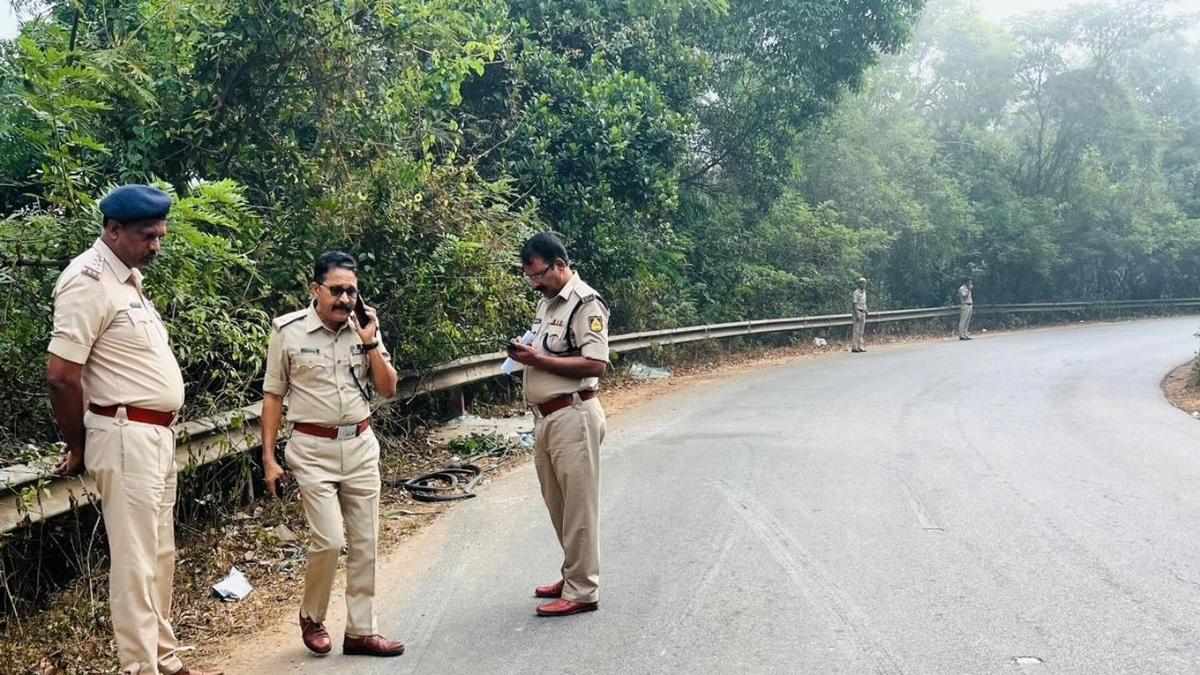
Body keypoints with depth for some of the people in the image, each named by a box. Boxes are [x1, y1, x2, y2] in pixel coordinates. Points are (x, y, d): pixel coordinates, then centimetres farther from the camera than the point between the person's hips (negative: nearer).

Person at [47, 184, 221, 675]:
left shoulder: (129, 277, 13)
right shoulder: (89, 281, -16)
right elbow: (61, 376, -19)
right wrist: (78, 448, -7)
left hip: (157, 437, 9)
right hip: (126, 440, -9)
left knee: (160, 558, 16)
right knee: (136, 563, -3)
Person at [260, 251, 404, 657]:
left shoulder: (365, 329, 2)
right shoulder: (288, 331, -7)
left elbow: (388, 390, 1)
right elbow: (273, 396, -2)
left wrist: (370, 342, -10)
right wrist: (268, 459, -4)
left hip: (361, 446, 4)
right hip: (313, 450, -4)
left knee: (364, 543, 6)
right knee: (330, 540, -11)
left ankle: (360, 631, 18)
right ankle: (311, 617, 16)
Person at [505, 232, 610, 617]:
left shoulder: (585, 303, -12)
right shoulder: (547, 302, 17)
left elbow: (595, 364, -20)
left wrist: (538, 359, -20)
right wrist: (525, 354, 5)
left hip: (572, 415, -9)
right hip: (545, 416, 9)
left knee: (577, 504, -2)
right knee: (558, 503, 16)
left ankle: (582, 590, 6)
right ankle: (572, 575, 28)